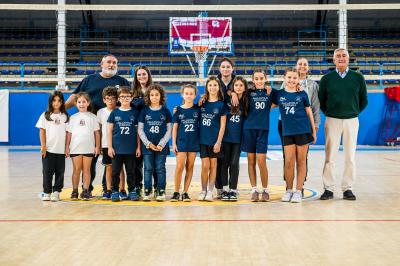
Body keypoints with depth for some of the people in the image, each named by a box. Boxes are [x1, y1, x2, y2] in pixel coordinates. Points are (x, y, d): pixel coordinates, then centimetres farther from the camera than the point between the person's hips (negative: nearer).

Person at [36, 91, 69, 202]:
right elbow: (42, 131, 3)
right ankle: (47, 192, 9)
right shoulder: (45, 116, 5)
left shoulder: (65, 116, 7)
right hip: (48, 149, -1)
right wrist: (43, 145, -6)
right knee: (47, 171, 1)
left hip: (61, 150, 1)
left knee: (60, 171, 3)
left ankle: (56, 192, 12)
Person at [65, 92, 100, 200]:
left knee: (86, 170, 3)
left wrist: (97, 146, 1)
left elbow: (96, 132, 5)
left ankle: (85, 191, 6)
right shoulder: (73, 117, 8)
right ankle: (74, 191, 12)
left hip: (89, 148, -1)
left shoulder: (92, 117, 5)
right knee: (76, 170, 5)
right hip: (75, 148, 1)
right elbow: (69, 133, 7)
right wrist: (67, 147, 3)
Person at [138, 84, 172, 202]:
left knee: (160, 169, 2)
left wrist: (162, 144, -8)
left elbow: (169, 130, 2)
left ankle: (161, 192, 9)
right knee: (148, 169, 3)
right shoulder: (144, 111, 4)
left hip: (161, 146, 0)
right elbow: (140, 129, 4)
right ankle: (147, 192, 10)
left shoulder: (165, 111, 3)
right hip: (147, 146, 1)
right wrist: (148, 143, -7)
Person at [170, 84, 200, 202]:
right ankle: (176, 192, 3)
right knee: (179, 167, -7)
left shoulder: (197, 109, 4)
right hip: (181, 141, -1)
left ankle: (185, 192, 11)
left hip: (194, 142, 1)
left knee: (190, 167, 4)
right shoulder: (178, 110, 2)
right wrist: (174, 143, -1)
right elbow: (174, 127, 3)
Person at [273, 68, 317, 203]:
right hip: (287, 132, 1)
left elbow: (309, 112, 9)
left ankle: (298, 190, 10)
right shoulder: (278, 94, 6)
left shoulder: (302, 94, 4)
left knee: (301, 161, 3)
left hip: (303, 131, -1)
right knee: (289, 161, -1)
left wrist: (313, 130, 8)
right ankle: (289, 190, 13)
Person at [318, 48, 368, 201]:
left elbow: (364, 101, 13)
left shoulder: (358, 78, 4)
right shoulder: (326, 78, 3)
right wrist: (329, 113, 7)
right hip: (332, 120, -1)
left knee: (350, 156, 3)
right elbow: (321, 100, 11)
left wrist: (354, 112, 9)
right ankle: (328, 189, 4)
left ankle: (348, 188, 11)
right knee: (330, 156, -2)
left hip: (351, 120, 1)